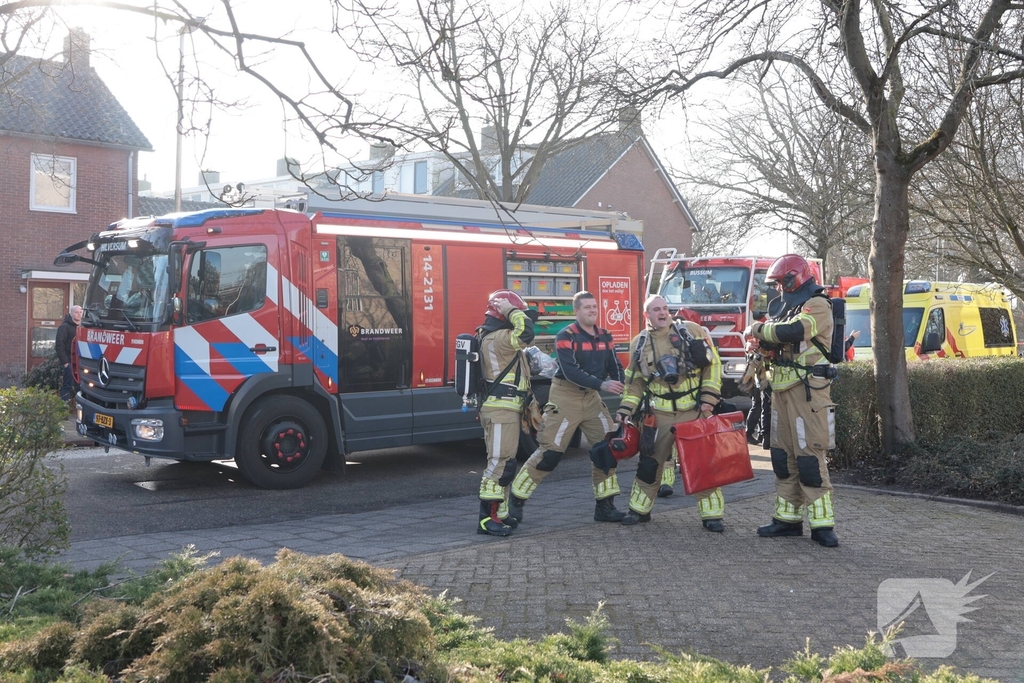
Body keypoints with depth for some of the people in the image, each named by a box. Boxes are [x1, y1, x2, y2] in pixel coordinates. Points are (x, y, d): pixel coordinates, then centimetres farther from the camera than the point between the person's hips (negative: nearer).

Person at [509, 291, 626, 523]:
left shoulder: (605, 336, 6)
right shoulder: (566, 337, -13)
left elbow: (615, 367, 4)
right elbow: (570, 371, -24)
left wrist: (623, 390, -14)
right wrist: (602, 384, -30)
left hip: (591, 398, 6)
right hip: (565, 397, -6)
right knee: (550, 452, -7)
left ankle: (605, 506, 12)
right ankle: (515, 500, 6)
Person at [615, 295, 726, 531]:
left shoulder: (691, 330, -2)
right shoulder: (639, 343, 5)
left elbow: (713, 364, -1)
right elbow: (635, 382, 12)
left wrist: (709, 397, -8)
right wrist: (625, 409, 3)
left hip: (695, 412, -2)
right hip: (660, 415, 2)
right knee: (649, 462, 8)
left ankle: (712, 514, 9)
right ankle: (639, 509, 23)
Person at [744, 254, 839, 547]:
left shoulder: (817, 304, -7)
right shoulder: (788, 307, 20)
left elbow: (793, 331, -24)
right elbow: (777, 343, 24)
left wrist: (759, 329, -9)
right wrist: (761, 340, 2)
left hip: (807, 388, -9)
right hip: (782, 388, 9)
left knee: (809, 455, -10)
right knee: (783, 454, 9)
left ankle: (822, 524, -6)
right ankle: (788, 518, 17)